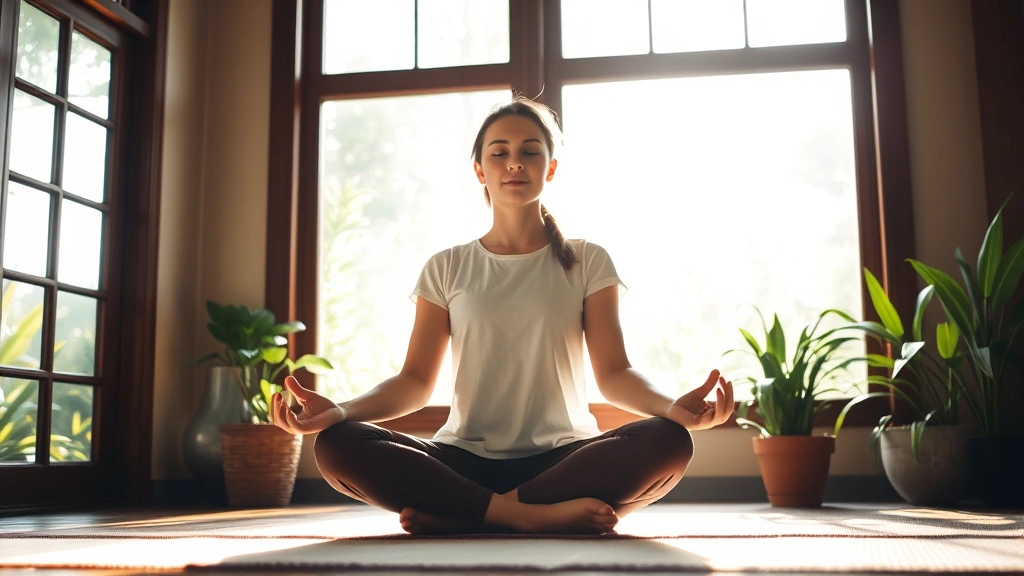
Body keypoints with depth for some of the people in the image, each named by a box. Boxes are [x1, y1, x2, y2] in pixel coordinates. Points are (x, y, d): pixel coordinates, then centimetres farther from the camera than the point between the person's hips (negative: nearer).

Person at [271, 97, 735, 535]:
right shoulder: (447, 269, 11)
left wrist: (674, 406, -24)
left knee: (669, 442, -31)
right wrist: (341, 410, -17)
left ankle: (456, 516, -27)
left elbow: (614, 374, -1)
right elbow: (415, 381, 4)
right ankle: (535, 515, -28)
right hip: (465, 460, 1)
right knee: (337, 445, -26)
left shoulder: (587, 262, 9)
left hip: (562, 457, 0)